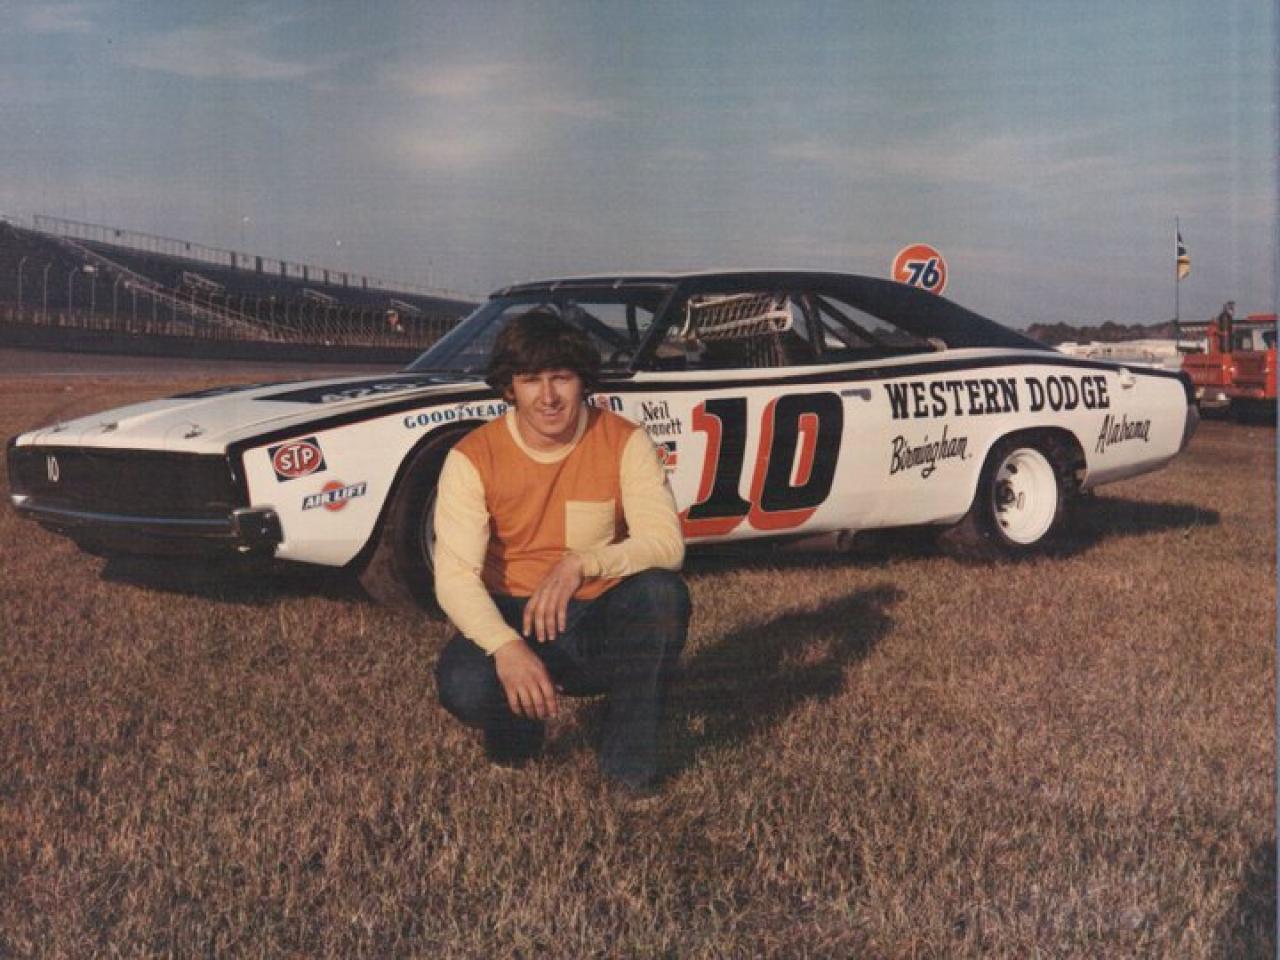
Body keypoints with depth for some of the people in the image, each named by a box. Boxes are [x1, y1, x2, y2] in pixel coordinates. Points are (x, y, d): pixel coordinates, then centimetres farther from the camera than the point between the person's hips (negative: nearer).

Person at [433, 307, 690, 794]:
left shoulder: (624, 442, -9)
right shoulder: (473, 458, -11)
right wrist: (506, 648, -38)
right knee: (462, 685, -33)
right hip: (513, 618, -1)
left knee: (663, 591, -31)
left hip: (604, 626, 1)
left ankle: (629, 757, -12)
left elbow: (666, 542, -18)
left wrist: (582, 563, -37)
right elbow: (454, 575, -19)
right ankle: (520, 722, 6)